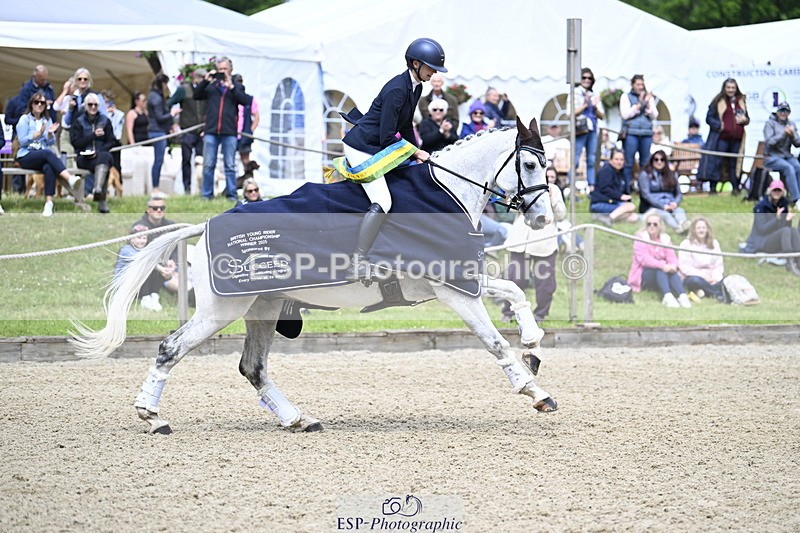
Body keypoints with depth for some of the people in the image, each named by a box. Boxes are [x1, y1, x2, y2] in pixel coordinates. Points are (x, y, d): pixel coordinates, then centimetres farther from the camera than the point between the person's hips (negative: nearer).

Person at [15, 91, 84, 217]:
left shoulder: (47, 120, 21)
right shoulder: (25, 119, 9)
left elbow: (51, 142, 12)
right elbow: (22, 141, -4)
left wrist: (50, 133, -8)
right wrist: (37, 134, -15)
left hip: (44, 157, 3)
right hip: (26, 157, -3)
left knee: (48, 167, -35)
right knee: (48, 153, -36)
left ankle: (49, 203, -46)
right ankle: (71, 179, -56)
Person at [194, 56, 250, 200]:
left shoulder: (236, 87, 10)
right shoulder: (211, 85, 14)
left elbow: (245, 101, -5)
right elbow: (196, 96, 6)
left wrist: (231, 87, -12)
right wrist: (205, 81, -5)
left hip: (229, 132, -1)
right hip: (211, 131, 1)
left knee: (230, 166, 2)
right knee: (208, 165, 2)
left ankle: (231, 194, 7)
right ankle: (207, 194, 9)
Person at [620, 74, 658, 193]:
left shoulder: (649, 97, 16)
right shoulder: (626, 97, 7)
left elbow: (654, 116, 9)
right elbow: (625, 114, -4)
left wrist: (647, 105, -6)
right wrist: (639, 104, -9)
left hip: (646, 134, 3)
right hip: (631, 133, -3)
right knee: (629, 162, -6)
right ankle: (626, 190, -4)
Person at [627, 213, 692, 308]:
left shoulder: (665, 238, 9)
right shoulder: (641, 238, -6)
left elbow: (672, 257, -4)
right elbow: (644, 259, -21)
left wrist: (673, 265, -30)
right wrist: (662, 265, -35)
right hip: (644, 274, -4)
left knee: (672, 270, -28)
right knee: (659, 270, -34)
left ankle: (682, 296, -48)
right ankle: (667, 296, -54)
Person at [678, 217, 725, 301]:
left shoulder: (714, 243, 12)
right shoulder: (686, 244, -2)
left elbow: (718, 264, 5)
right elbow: (684, 267, -12)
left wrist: (715, 277, -15)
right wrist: (702, 275, -20)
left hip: (710, 279, 4)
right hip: (692, 276, -4)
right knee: (695, 280, -39)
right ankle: (718, 293, -29)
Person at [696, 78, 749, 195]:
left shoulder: (741, 102, 15)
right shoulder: (718, 102, 1)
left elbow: (747, 118, 24)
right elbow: (709, 118, -1)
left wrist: (744, 120, 1)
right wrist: (719, 125, -17)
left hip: (736, 139, 4)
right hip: (721, 138, -4)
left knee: (734, 163, 9)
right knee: (717, 162, -5)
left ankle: (736, 188, 14)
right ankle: (712, 187, -2)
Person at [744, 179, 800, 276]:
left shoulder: (783, 205, 9)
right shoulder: (761, 207, -8)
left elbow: (786, 226, 7)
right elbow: (762, 229, -15)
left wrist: (788, 220, -16)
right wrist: (777, 219, -28)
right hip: (761, 242, -5)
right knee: (786, 230, -30)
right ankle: (790, 263, -39)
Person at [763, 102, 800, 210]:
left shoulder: (791, 124, 14)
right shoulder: (770, 123, 0)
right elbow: (769, 142, -14)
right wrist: (783, 134, -24)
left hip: (787, 156, 4)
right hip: (772, 157, -4)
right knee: (789, 168, -33)